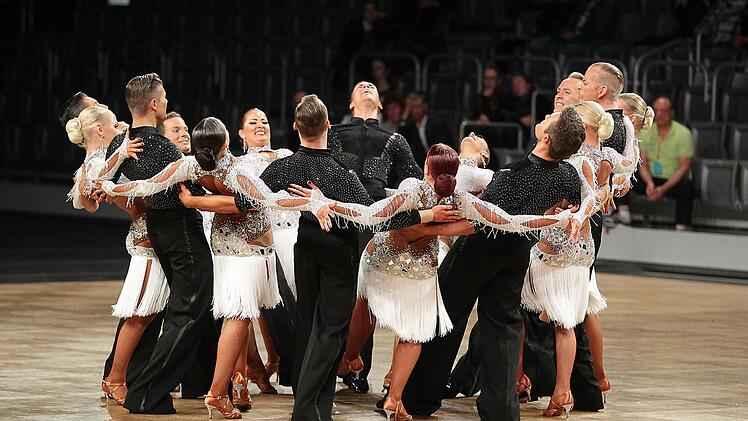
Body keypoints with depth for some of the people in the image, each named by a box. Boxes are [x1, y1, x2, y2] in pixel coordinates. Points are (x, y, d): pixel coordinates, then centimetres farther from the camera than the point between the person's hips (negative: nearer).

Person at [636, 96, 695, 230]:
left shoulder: (683, 134, -10)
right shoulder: (646, 131, 2)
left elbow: (684, 168, -14)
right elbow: (643, 164, 2)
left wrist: (663, 188, -25)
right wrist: (649, 183, -20)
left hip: (674, 181, -4)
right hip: (652, 179, 4)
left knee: (686, 186, -39)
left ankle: (681, 228, -44)